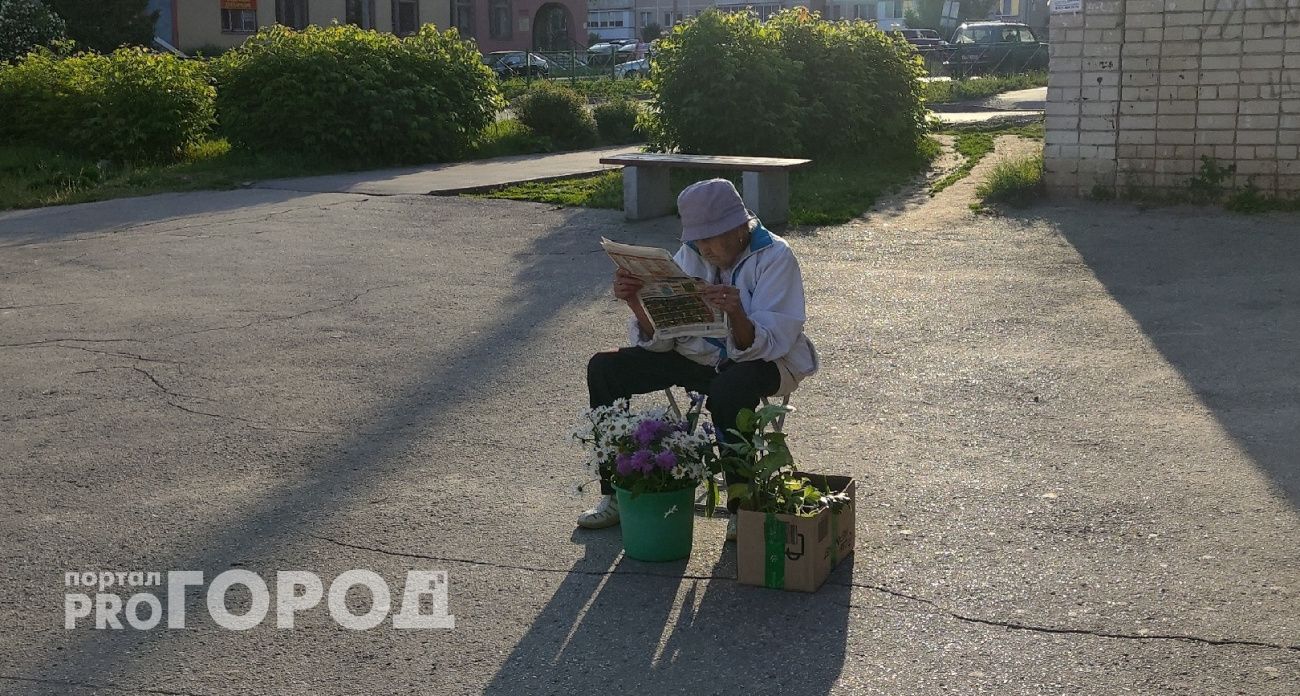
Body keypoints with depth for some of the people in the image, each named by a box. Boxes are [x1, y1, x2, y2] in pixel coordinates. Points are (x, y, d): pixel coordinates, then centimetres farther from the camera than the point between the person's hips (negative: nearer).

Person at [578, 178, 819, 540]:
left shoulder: (775, 258, -19)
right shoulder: (692, 254, -5)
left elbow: (766, 344, -27)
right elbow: (659, 339, -7)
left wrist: (737, 315, -48)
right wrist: (636, 303, -26)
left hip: (766, 360, -6)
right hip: (700, 357, 6)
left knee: (727, 391, -41)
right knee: (604, 368, -8)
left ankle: (741, 506, -20)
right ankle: (616, 494, 1)